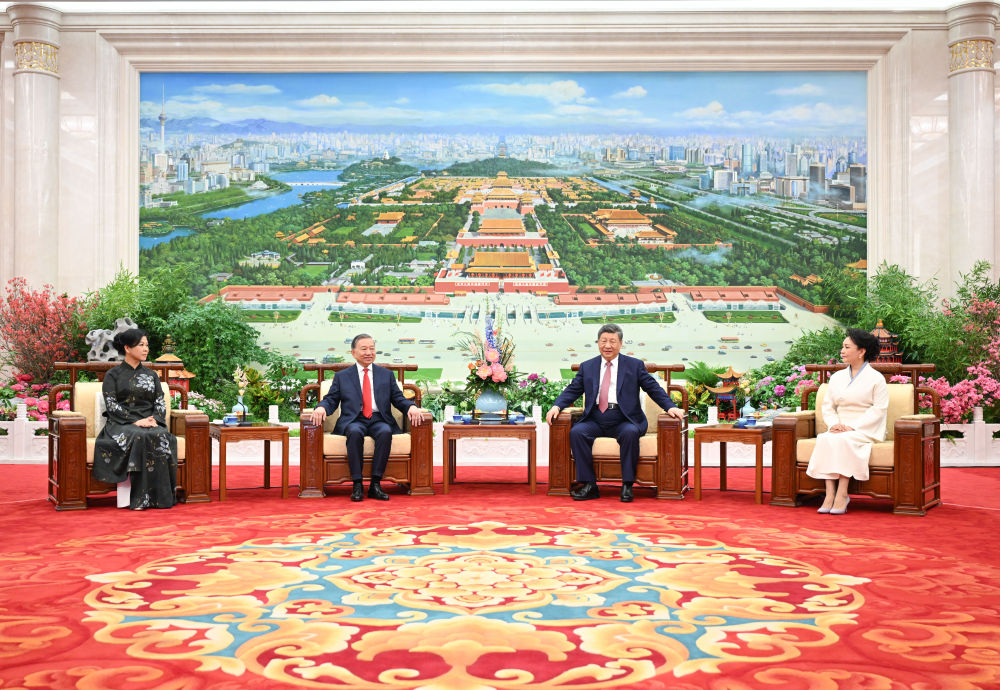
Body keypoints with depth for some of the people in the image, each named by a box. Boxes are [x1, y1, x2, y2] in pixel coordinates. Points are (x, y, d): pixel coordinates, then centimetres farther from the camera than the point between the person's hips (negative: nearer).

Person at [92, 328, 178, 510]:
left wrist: (154, 420, -9)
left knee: (163, 438, -32)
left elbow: (160, 403, 13)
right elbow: (111, 405, -3)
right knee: (140, 437, -37)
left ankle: (160, 496, -31)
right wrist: (136, 421, -16)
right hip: (121, 424, -3)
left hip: (150, 424, 3)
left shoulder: (152, 375, 20)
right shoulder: (113, 375, 8)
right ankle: (139, 497, -34)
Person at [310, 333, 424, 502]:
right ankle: (357, 485, -32)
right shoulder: (341, 376, 18)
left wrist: (411, 406, -9)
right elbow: (331, 400, 12)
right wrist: (321, 407, -12)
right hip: (353, 420, -1)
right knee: (355, 432, -37)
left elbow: (398, 399, 14)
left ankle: (375, 484, -30)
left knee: (385, 432, -35)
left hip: (379, 420, 1)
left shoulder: (387, 375, 21)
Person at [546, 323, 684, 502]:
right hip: (595, 419, 2)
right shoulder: (587, 367, 17)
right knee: (576, 432, -25)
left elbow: (654, 388, 7)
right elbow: (572, 390, 14)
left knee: (630, 433, -34)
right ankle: (589, 485, -19)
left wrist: (670, 406, -9)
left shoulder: (635, 365, 11)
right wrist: (556, 406, -5)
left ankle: (627, 485, -22)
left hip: (623, 420, -2)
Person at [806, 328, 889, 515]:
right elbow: (828, 406, 15)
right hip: (841, 429, 4)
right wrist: (834, 423, -7)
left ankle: (842, 493, -31)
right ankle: (830, 493, -34)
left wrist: (852, 427, -17)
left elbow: (879, 409, -7)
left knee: (842, 440, -34)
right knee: (824, 439, -28)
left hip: (866, 430, -4)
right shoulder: (837, 377, 18)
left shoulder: (876, 378, 2)